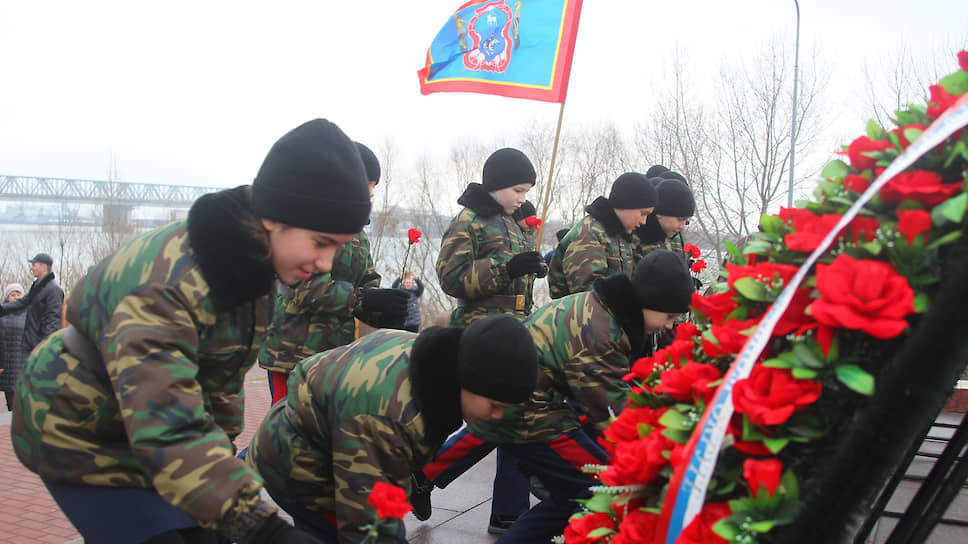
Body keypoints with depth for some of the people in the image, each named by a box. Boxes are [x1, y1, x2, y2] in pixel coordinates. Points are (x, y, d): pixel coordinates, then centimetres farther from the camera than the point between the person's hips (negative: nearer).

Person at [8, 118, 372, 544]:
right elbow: (168, 427, -43)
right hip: (79, 437, -7)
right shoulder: (163, 284, -35)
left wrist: (221, 450, 12)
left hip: (140, 428, 8)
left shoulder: (250, 264, -6)